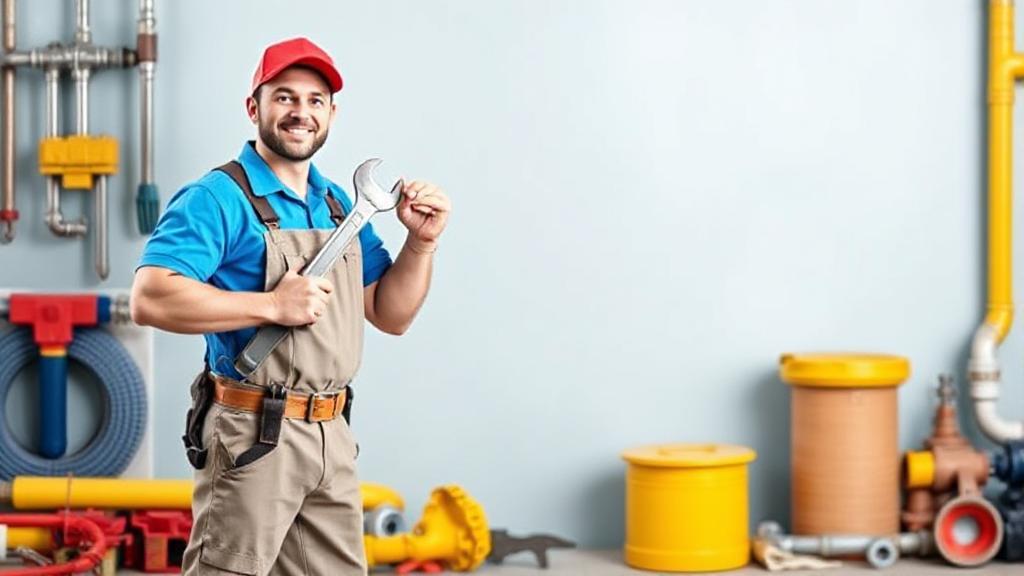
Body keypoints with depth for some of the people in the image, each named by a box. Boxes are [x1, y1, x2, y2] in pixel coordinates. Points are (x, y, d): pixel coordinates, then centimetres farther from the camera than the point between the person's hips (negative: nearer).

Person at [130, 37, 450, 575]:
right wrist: (272, 305, -23)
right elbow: (149, 298, -22)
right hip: (253, 438, -7)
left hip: (333, 438, 8)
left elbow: (391, 314, 16)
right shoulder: (218, 198, -10)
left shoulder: (339, 206, 14)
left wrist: (421, 242, 0)